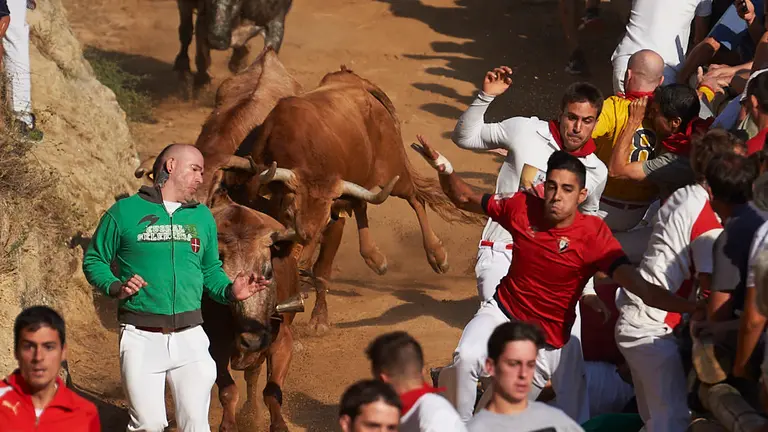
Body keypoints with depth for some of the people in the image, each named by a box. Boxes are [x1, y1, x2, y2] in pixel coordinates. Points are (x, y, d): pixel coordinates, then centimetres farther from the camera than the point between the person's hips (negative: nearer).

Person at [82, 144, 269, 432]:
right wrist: (116, 287, -11)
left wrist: (230, 291, 0)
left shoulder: (202, 216, 16)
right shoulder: (125, 211, 3)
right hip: (141, 336, -3)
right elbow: (94, 260, 7)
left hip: (190, 336, 4)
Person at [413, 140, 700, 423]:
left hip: (551, 341, 0)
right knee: (467, 358, -32)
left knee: (575, 423, 0)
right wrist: (446, 172, -16)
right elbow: (465, 199, 4)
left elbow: (639, 286, -29)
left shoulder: (594, 234, -21)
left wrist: (689, 307, -43)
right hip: (502, 313, 0)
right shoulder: (522, 207, -12)